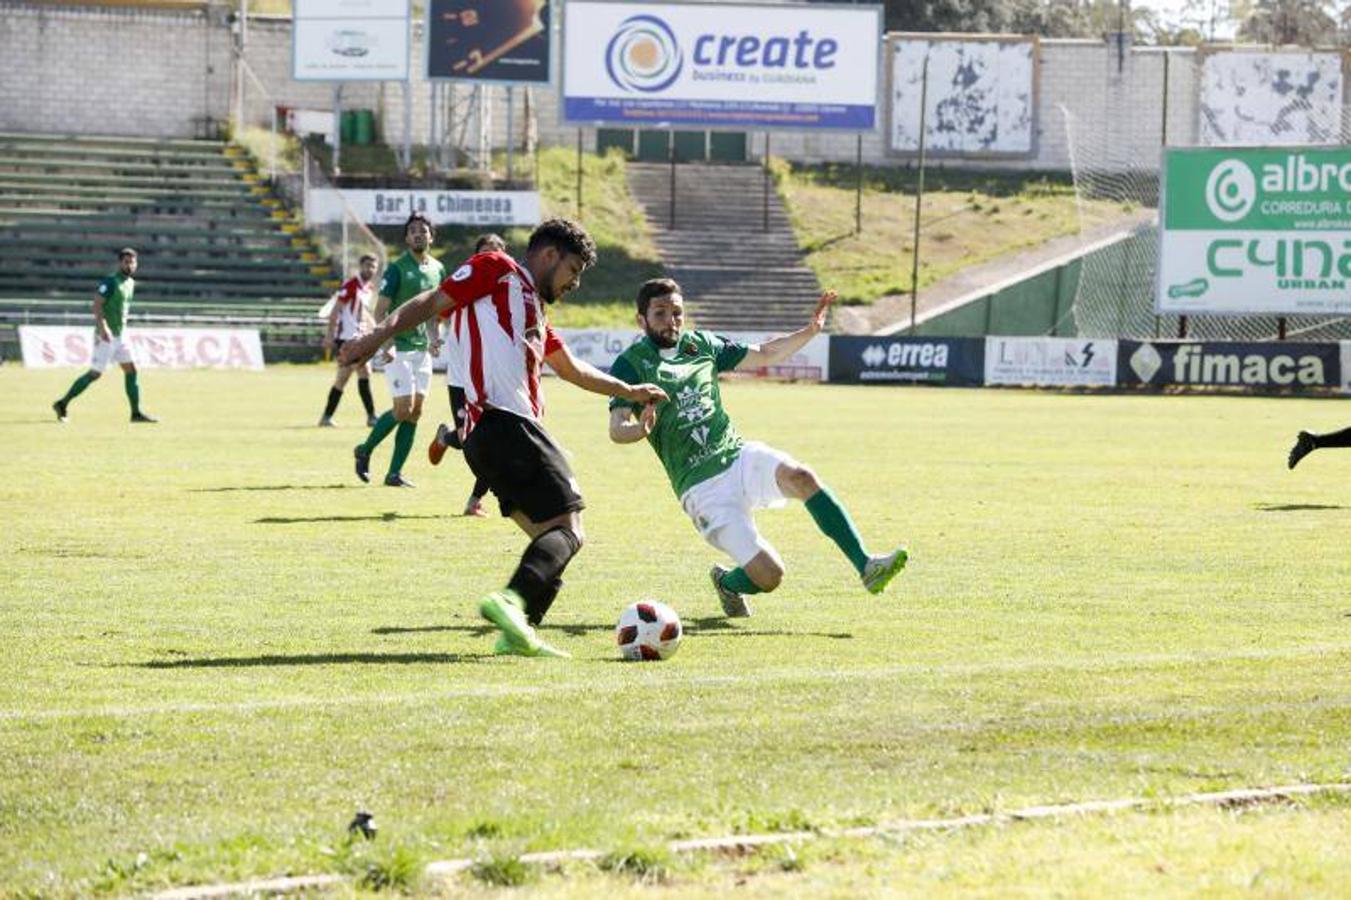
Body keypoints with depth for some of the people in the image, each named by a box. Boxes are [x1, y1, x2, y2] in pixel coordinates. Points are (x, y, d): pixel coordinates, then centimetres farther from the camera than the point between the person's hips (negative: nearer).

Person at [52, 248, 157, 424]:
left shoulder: (130, 283, 12)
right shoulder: (110, 282, -14)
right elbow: (97, 304, -22)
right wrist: (102, 327, -33)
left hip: (121, 335, 8)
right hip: (106, 336, -8)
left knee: (131, 371, 1)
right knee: (95, 374, -4)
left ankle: (136, 413, 3)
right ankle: (62, 404, 6)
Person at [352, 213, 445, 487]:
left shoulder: (438, 269, 10)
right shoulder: (397, 268, -9)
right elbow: (381, 310, -11)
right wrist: (384, 342, -22)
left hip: (422, 349, 6)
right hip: (399, 348, -6)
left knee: (415, 411, 2)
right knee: (404, 408, -11)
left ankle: (394, 472, 7)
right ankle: (365, 451, 11)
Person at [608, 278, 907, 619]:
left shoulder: (700, 344, 13)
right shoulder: (630, 365, -3)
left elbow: (764, 354, 24)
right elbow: (616, 429, -16)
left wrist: (810, 331, 10)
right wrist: (640, 430, -39)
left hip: (740, 455, 4)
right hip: (702, 486, -4)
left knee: (800, 477, -30)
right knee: (769, 575, -16)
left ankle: (866, 565, -32)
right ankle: (726, 583, 19)